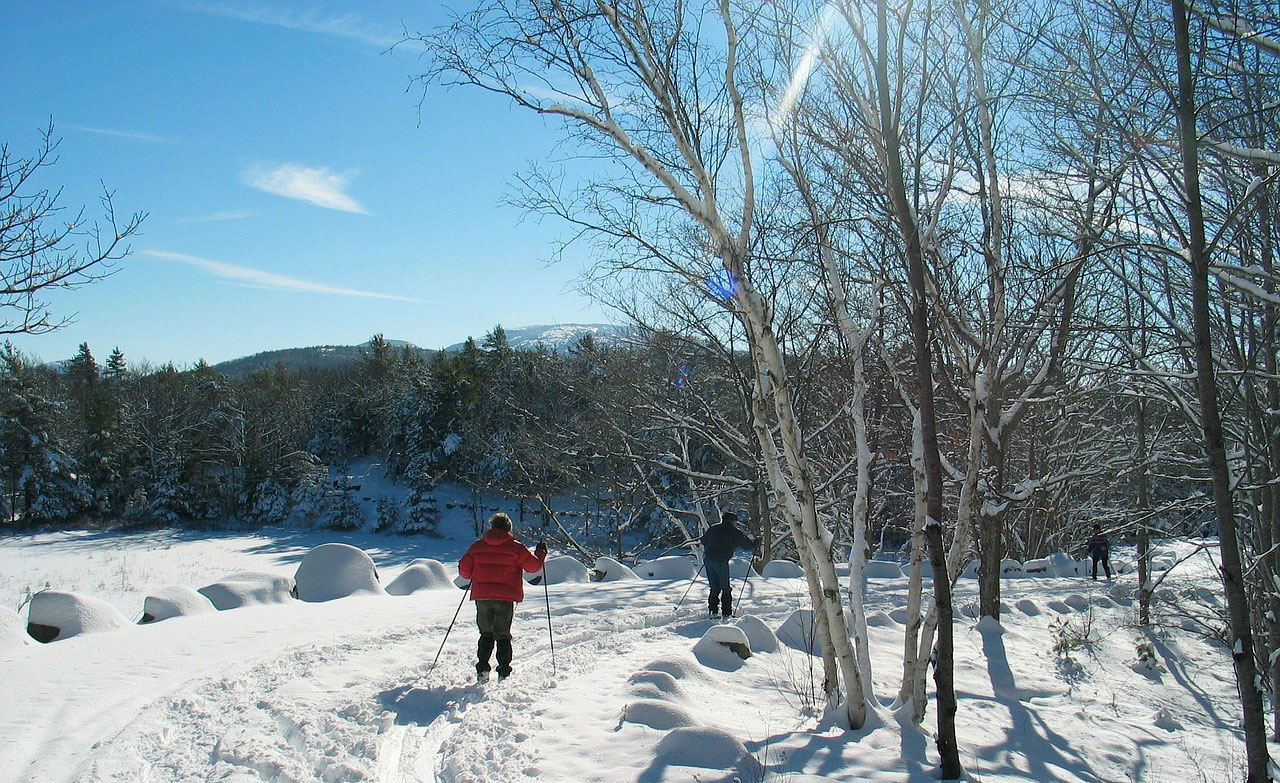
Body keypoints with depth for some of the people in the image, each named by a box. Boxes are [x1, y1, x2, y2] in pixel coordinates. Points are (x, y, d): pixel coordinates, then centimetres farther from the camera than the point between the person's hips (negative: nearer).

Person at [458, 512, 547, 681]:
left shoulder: (477, 546, 6)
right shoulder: (515, 547, -2)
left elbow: (464, 569, 7)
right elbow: (534, 566, 1)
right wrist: (541, 553, 19)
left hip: (482, 596, 2)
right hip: (505, 598, -2)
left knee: (486, 634, 16)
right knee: (503, 635, 8)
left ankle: (482, 669, 7)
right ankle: (504, 672, 3)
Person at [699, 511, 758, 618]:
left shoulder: (713, 528, 16)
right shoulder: (734, 532, 2)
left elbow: (703, 540, 26)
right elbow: (747, 544, 7)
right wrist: (756, 542, 26)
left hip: (708, 559, 5)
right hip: (721, 561, -5)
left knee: (714, 588, 14)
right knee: (725, 588, 5)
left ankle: (713, 610, 8)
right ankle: (726, 613, 3)